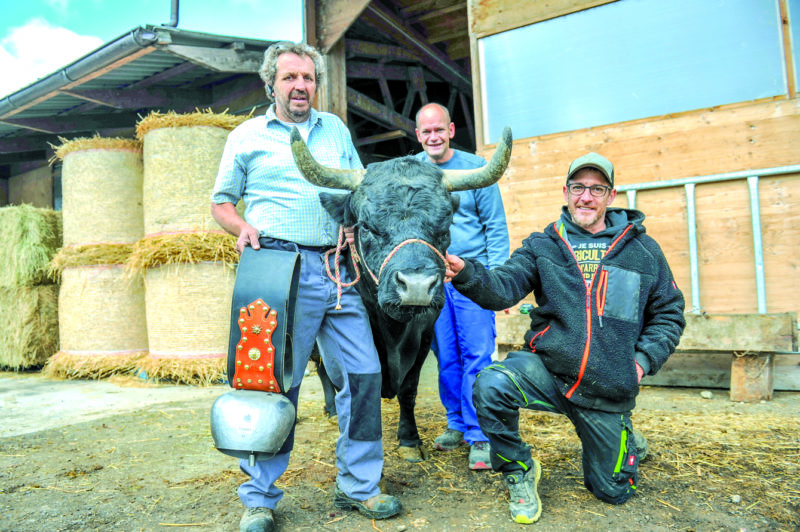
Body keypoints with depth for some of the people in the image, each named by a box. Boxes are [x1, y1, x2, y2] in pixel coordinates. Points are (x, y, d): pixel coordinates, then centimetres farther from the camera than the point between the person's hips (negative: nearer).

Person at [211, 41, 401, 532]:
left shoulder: (336, 129, 21)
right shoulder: (247, 136, 11)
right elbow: (220, 203, 13)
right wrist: (243, 227, -8)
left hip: (339, 270, 4)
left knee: (364, 372, 1)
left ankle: (358, 486, 17)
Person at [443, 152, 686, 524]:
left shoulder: (642, 249, 3)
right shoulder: (542, 246, -1)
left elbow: (670, 313, 10)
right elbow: (504, 287, -16)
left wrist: (643, 360, -4)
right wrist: (466, 273, -37)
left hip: (608, 391, 1)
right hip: (547, 369, -1)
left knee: (613, 491, 11)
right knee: (491, 386, -32)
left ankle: (625, 442, 47)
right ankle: (519, 472, -3)